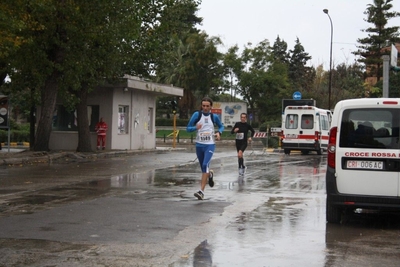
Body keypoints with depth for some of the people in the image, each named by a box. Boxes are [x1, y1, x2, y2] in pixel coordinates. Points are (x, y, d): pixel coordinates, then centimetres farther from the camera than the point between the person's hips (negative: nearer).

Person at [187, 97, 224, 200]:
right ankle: (210, 174, 53)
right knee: (203, 168, 14)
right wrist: (195, 127, -23)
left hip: (210, 145, -2)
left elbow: (221, 126, 19)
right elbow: (188, 128, -2)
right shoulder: (197, 114, -2)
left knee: (205, 165, -22)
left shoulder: (214, 117, 1)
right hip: (199, 145, 2)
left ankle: (201, 191, -24)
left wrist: (219, 132, -3)